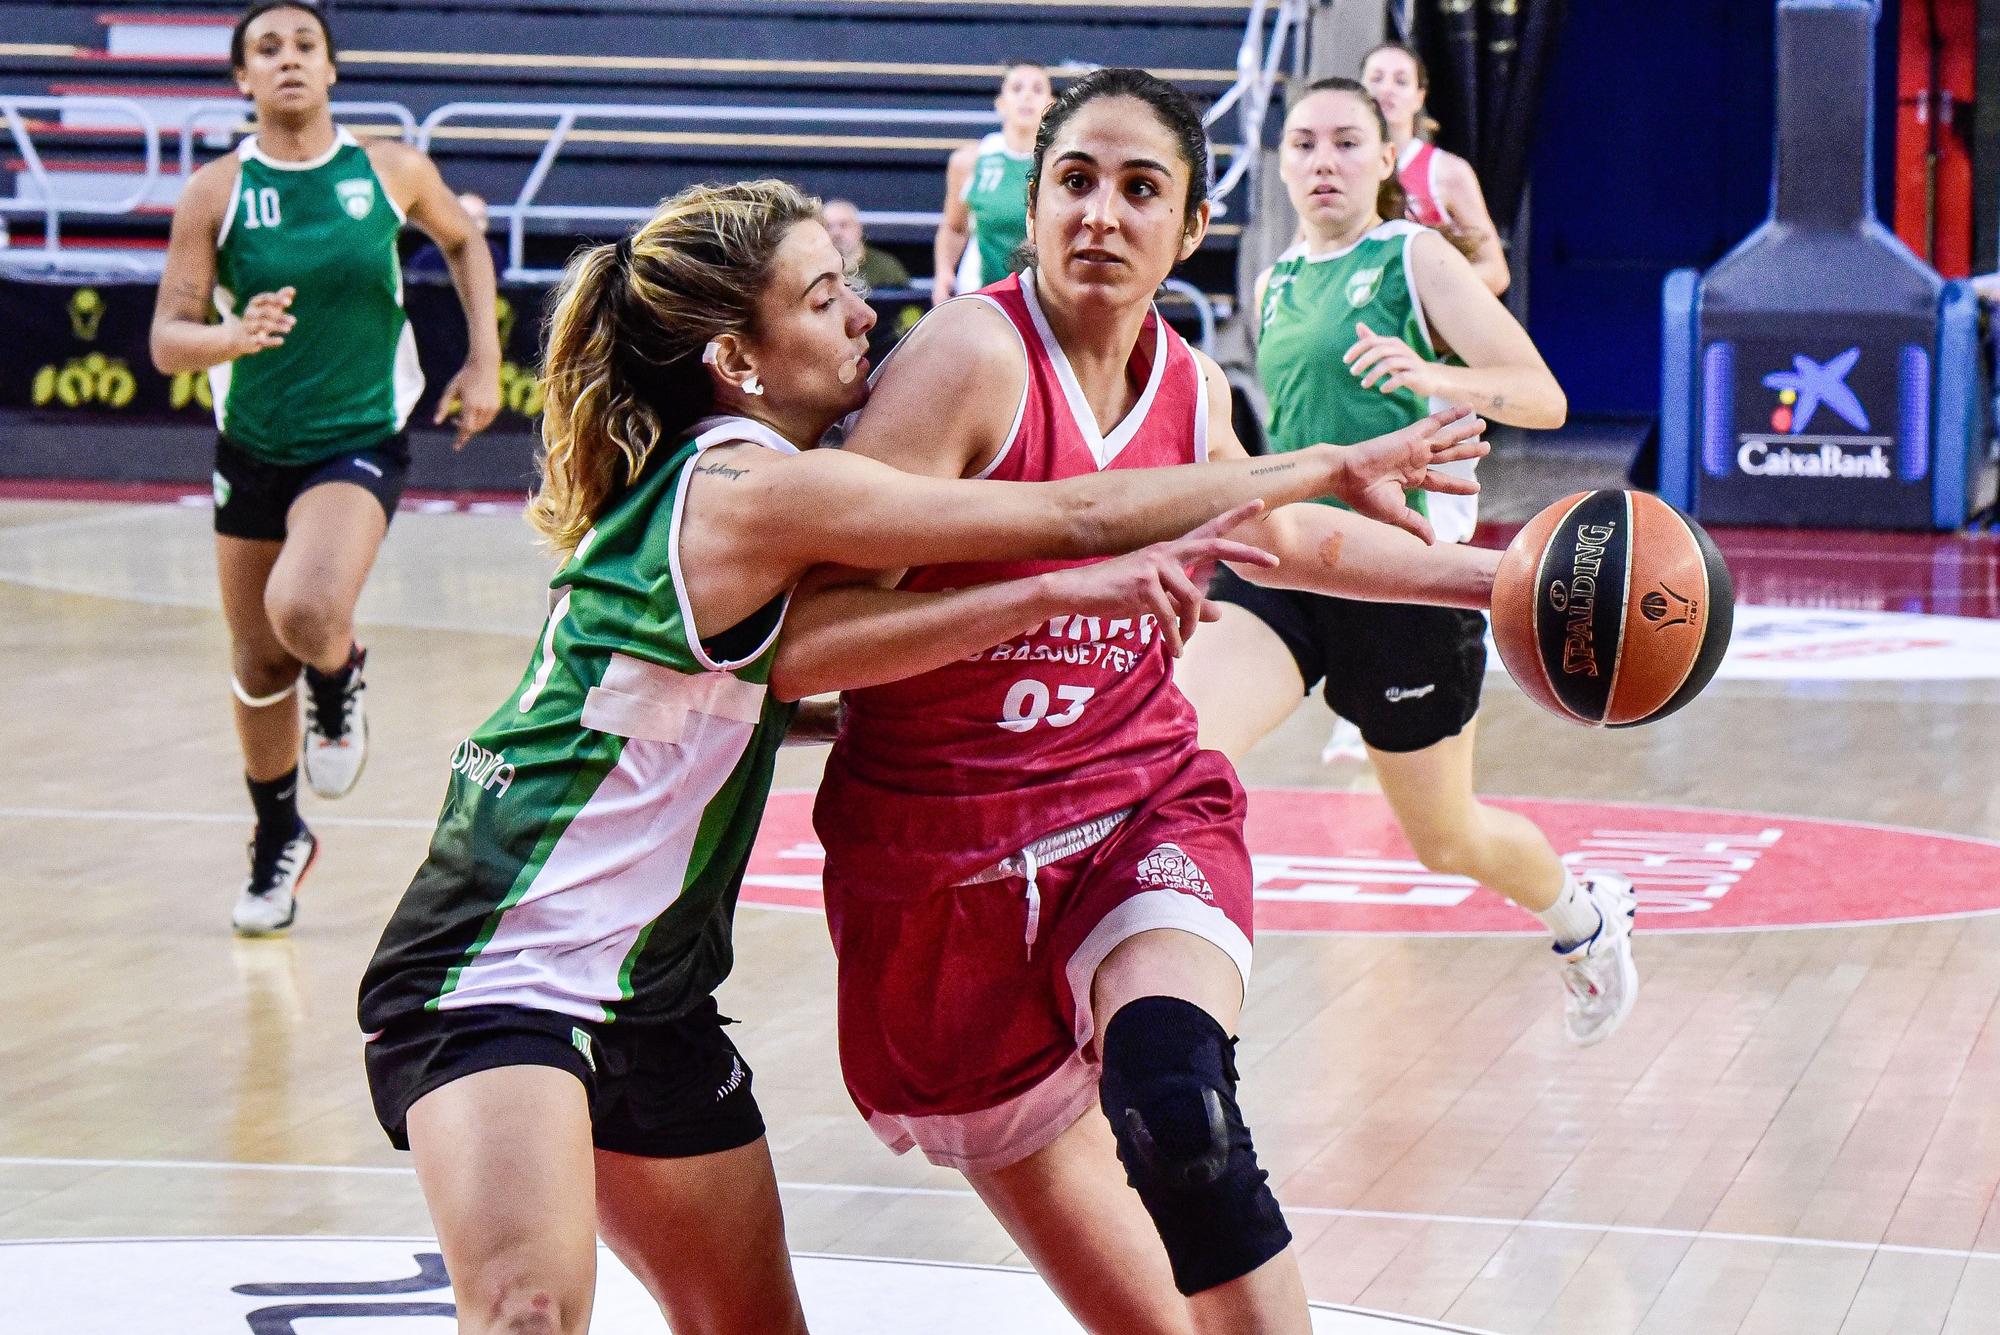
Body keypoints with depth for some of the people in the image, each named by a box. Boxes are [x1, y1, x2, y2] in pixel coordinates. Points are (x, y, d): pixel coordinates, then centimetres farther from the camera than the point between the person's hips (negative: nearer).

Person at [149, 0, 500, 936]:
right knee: (257, 664, 13)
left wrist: (485, 363, 7)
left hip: (359, 442, -2)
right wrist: (233, 337, -32)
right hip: (252, 447, 2)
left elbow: (463, 241, 14)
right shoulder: (215, 192, -9)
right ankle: (277, 842, 38)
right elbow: (167, 340, -10)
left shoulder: (393, 172, -7)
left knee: (304, 613, -29)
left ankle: (339, 686, 9)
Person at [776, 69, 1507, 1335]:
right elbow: (802, 648, -25)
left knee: (1179, 1111, -32)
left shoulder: (1191, 388, 2)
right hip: (944, 861, -2)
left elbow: (1292, 536, 27)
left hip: (1144, 813, 2)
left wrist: (1498, 575, 22)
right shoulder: (974, 355, -16)